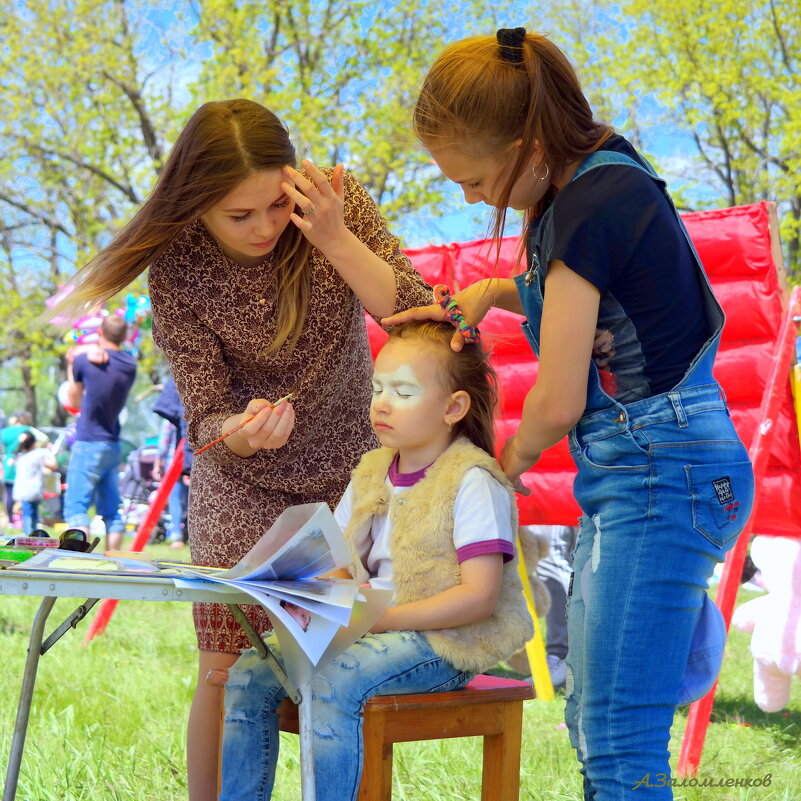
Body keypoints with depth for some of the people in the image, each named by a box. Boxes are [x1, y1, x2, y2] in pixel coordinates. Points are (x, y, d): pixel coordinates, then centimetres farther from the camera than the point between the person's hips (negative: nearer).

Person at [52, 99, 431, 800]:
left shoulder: (339, 202, -16)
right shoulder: (178, 268, -18)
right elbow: (206, 414, -14)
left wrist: (335, 241, -31)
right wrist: (240, 431, -38)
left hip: (347, 474, 1)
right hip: (241, 480, -1)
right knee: (227, 670, -4)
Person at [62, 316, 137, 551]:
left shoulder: (84, 361, -8)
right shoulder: (130, 365, 4)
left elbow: (74, 401, 6)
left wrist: (70, 365, 19)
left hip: (88, 445, -5)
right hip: (113, 446, 6)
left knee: (76, 507, -6)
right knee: (112, 510, 10)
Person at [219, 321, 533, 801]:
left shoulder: (473, 481, -10)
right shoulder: (371, 473, 14)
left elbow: (479, 597, -17)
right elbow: (342, 569, 18)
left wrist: (382, 618, -22)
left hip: (444, 640, -7)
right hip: (364, 630, 7)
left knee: (335, 682, -33)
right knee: (250, 674, -10)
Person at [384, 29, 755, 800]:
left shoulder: (589, 208, -20)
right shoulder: (599, 173, 9)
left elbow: (556, 403, -17)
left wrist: (512, 458, 5)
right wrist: (493, 291, 11)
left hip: (659, 474, -10)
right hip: (633, 474, 10)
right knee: (590, 723, 15)